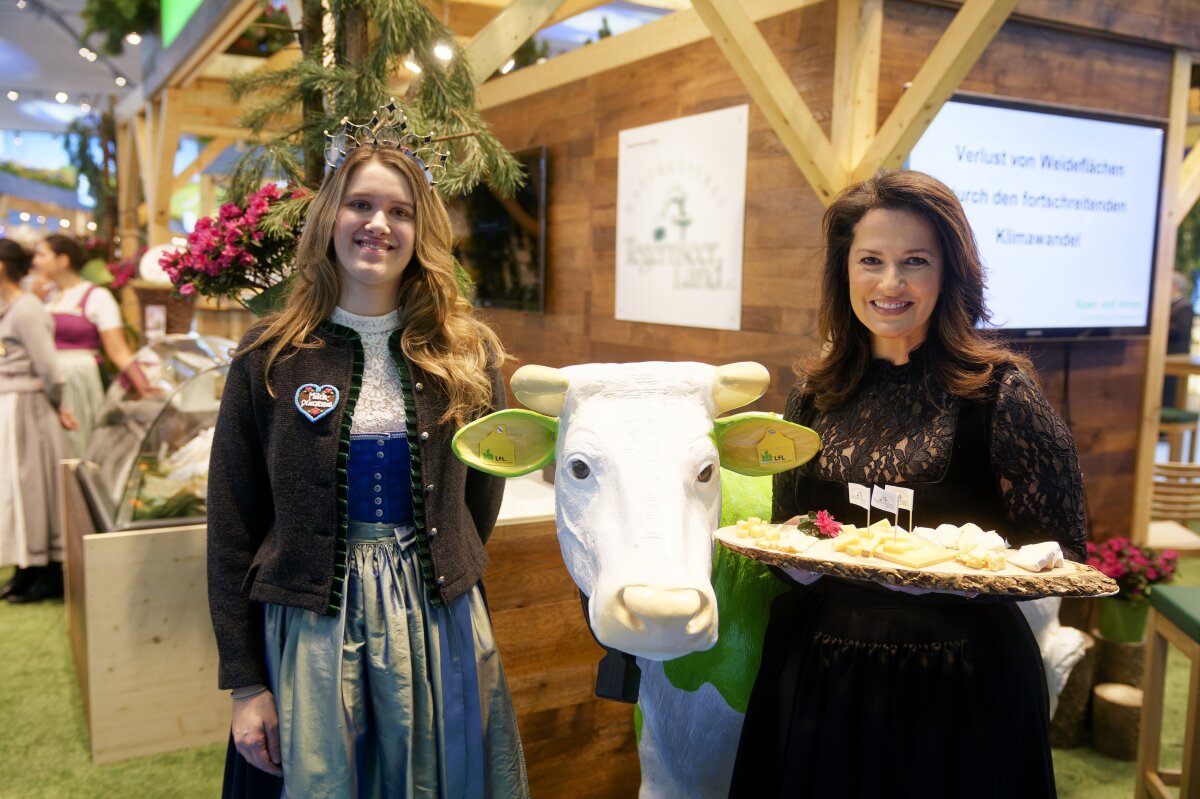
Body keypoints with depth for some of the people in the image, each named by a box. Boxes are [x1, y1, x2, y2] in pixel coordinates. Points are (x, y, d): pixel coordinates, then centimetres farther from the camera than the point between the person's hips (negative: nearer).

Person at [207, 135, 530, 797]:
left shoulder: (467, 354, -1)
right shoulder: (270, 358, -4)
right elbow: (232, 528, -2)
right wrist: (243, 682, -2)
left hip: (438, 623, 1)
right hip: (309, 629, -1)